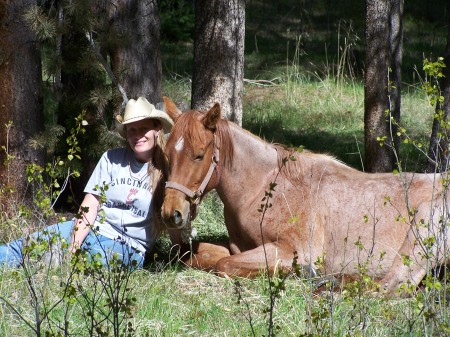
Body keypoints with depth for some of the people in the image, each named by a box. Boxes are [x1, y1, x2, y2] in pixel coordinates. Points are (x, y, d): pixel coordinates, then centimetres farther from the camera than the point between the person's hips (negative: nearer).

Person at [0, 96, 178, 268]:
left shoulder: (166, 172, -1)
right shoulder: (111, 159, 5)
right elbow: (89, 206, -1)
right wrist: (73, 248, -14)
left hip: (127, 246, -3)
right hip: (88, 230, 3)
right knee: (23, 247, -14)